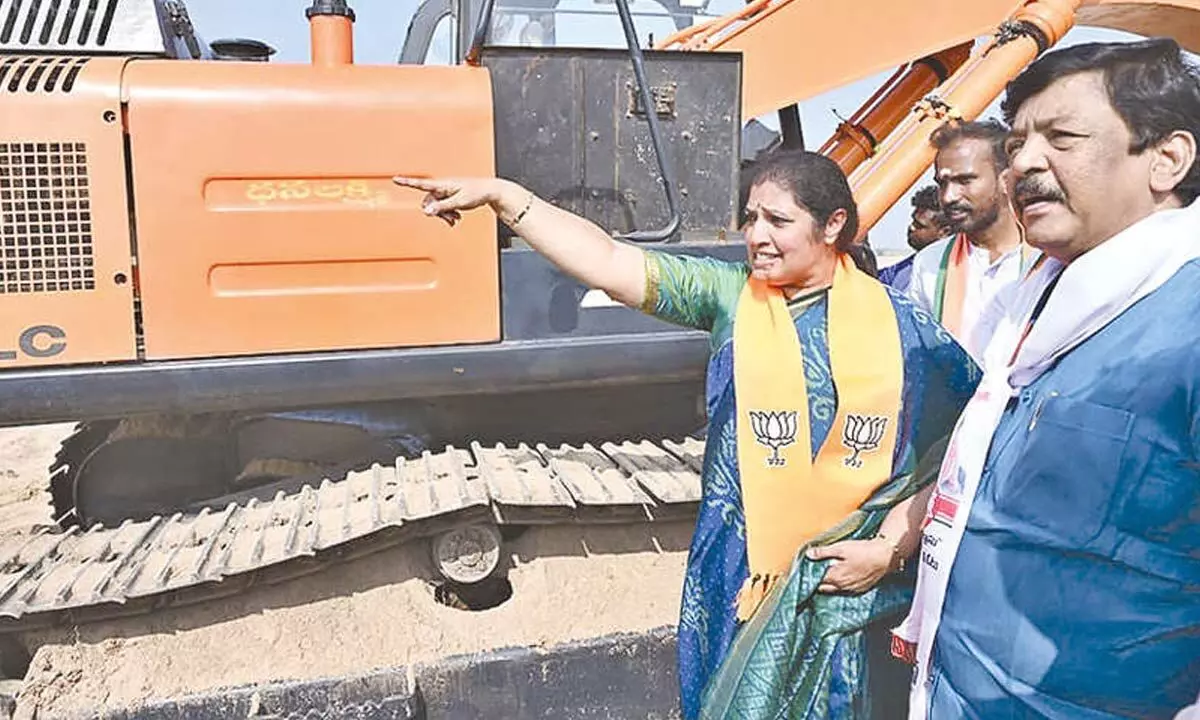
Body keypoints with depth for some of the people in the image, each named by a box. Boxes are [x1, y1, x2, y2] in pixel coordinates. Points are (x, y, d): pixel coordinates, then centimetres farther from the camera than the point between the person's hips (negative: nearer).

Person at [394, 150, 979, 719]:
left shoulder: (896, 322, -2)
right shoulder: (730, 296, 0)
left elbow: (951, 456, 0)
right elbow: (607, 263, -7)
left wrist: (888, 548, -9)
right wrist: (502, 196, -12)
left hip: (856, 586, 0)